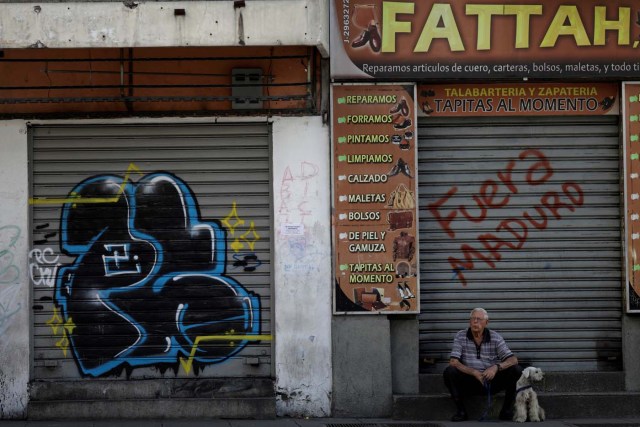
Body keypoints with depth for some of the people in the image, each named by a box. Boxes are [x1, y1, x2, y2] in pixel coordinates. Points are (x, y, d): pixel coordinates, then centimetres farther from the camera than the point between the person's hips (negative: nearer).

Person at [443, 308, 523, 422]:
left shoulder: (495, 337, 0)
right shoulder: (461, 336, -2)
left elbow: (513, 360, -8)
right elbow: (453, 362, -12)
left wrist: (496, 367, -29)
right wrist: (474, 372, -27)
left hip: (492, 382, 1)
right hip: (469, 382, -1)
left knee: (516, 370, -20)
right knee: (449, 372, -29)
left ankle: (507, 411, -9)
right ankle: (460, 411, -15)